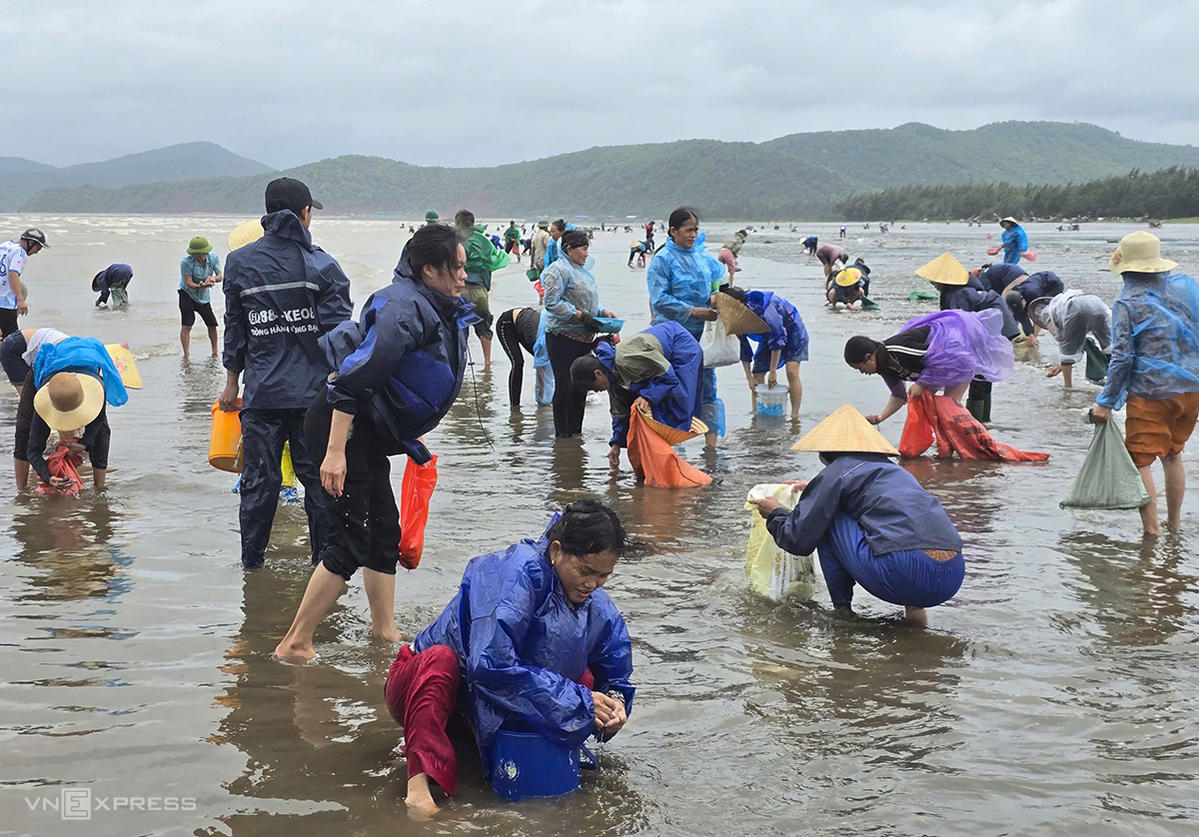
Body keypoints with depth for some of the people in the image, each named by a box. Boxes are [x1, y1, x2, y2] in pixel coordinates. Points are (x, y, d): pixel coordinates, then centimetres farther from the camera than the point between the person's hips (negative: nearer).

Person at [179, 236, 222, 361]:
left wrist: (213, 278, -34)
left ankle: (215, 353, 26)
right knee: (186, 326, -13)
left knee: (212, 324, 7)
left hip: (204, 296, 4)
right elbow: (189, 283, -25)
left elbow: (220, 276, -10)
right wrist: (200, 286, -46)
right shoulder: (186, 262, -23)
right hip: (187, 294, -4)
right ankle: (186, 355, -9)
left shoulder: (214, 258, -11)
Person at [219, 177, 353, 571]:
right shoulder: (321, 265, -5)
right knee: (319, 478, 7)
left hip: (261, 393, 2)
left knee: (258, 480, 9)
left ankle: (251, 562, 17)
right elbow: (338, 331, -6)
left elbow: (234, 326, 9)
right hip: (314, 391, -2)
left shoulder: (241, 263, 3)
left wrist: (232, 379, 18)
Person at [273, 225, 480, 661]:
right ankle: (294, 644, -2)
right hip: (345, 427, -10)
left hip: (368, 432, 10)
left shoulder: (440, 311, 11)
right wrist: (334, 453, -29)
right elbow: (353, 380, -26)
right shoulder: (403, 308, -20)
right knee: (352, 540, -9)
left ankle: (385, 633, 27)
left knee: (384, 533, 15)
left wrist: (412, 439, 28)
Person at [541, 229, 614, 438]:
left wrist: (602, 313, 9)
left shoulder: (583, 269, 19)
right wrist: (580, 316, -21)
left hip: (584, 338, 9)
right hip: (563, 337, -9)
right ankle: (562, 431, 0)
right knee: (565, 385, -7)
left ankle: (576, 429, 19)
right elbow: (552, 303, -18)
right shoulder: (558, 270, -10)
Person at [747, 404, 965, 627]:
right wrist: (817, 490, 60)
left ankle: (842, 610, 14)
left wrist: (776, 514, 28)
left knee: (827, 520, 13)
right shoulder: (894, 469, 29)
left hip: (904, 576, -6)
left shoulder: (837, 471, 8)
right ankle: (914, 607, 14)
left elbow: (800, 541, 7)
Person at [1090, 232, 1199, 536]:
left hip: (1151, 394, -6)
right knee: (1172, 454, 21)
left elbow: (1122, 357, -13)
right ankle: (1174, 523, 30)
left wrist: (1107, 402, -7)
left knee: (1139, 460, 1)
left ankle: (1152, 530, -3)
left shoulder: (1128, 302, -10)